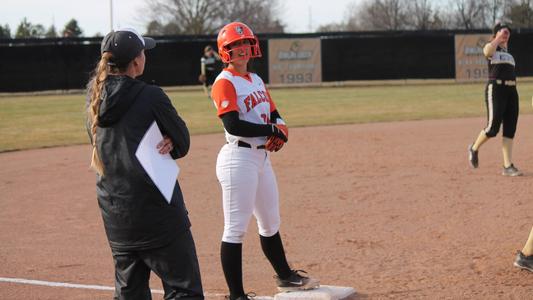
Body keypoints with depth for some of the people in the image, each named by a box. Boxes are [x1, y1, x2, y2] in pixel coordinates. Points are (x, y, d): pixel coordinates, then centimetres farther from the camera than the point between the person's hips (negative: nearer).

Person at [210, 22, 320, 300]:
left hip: (262, 157, 9)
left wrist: (281, 130, -7)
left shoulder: (256, 79, 16)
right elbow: (232, 125, -22)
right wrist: (271, 130, -16)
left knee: (270, 223, 22)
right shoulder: (224, 83, -11)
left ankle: (285, 277, 39)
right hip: (239, 158, -9)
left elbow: (274, 115, 16)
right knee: (235, 229, -6)